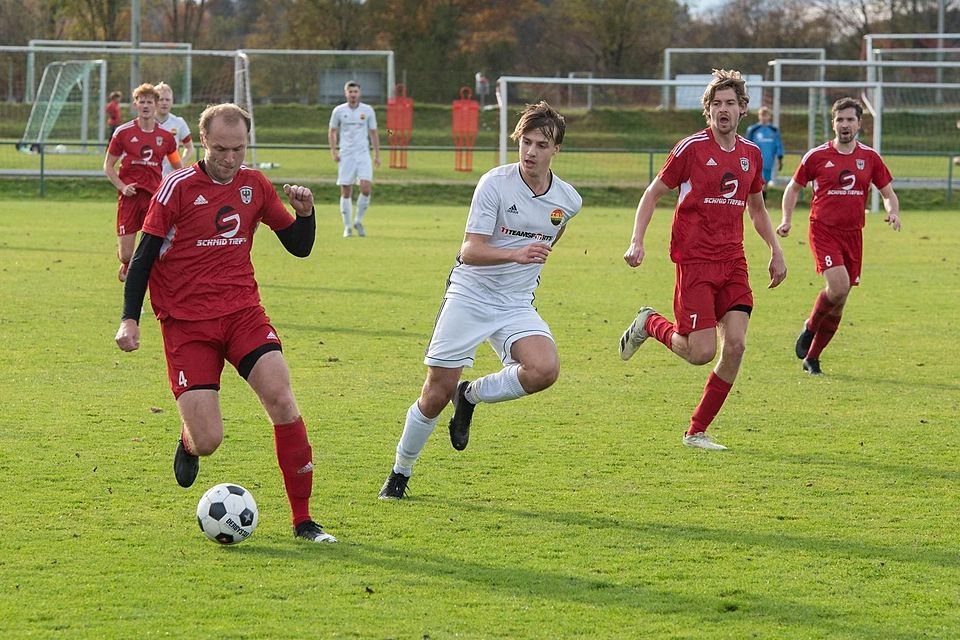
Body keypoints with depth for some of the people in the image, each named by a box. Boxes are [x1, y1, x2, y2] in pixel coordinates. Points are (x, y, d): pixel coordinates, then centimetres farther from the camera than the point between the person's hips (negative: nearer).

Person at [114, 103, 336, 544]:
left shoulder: (255, 185, 7)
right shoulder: (179, 187, -5)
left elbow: (299, 247, 14)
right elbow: (144, 255, -2)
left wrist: (305, 212, -6)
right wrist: (129, 319, -10)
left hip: (242, 312, 3)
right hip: (186, 323, -3)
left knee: (282, 400, -18)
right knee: (208, 440, -12)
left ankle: (303, 520, -9)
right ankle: (189, 440, 30)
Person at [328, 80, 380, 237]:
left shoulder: (368, 110, 4)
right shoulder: (339, 111, 2)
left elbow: (373, 133, 10)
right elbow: (332, 131, 10)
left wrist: (377, 155, 6)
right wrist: (333, 151, -2)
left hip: (363, 154, 0)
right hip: (345, 155, 0)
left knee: (366, 188, -14)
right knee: (346, 192, -1)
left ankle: (358, 221, 4)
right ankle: (347, 227, 7)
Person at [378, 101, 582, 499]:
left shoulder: (568, 201, -2)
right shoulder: (495, 183, -15)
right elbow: (470, 250, -21)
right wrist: (516, 255, -35)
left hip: (517, 305, 3)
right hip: (469, 296, -3)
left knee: (544, 370, -25)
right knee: (436, 394, -3)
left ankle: (472, 395, 3)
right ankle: (400, 472, 20)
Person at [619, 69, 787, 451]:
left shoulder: (751, 154, 10)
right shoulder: (691, 148, -6)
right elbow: (653, 194, 1)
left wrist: (775, 251, 18)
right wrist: (637, 242, -10)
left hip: (733, 262, 5)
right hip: (695, 262, -5)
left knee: (735, 345, -8)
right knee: (701, 352, -12)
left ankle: (697, 432, 5)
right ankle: (650, 324, 21)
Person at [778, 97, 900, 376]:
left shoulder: (870, 157, 6)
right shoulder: (817, 156, -1)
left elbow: (888, 193, 14)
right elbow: (794, 187, 11)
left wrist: (893, 212, -8)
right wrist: (786, 220, -2)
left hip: (853, 234, 4)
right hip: (823, 230, -3)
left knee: (838, 305, 6)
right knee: (838, 286, -25)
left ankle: (811, 358, 20)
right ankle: (810, 327, 4)